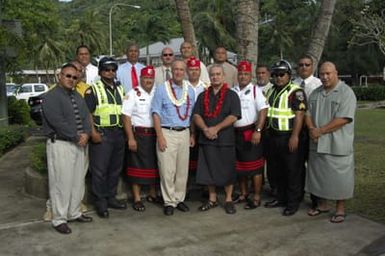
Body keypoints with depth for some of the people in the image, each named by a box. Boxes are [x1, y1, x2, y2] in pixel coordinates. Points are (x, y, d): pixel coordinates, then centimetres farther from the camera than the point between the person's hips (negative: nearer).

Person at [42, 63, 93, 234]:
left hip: (80, 144, 8)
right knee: (61, 183, -3)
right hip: (61, 145, -7)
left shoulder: (78, 96, 16)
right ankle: (59, 219, 8)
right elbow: (58, 122, -19)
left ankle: (74, 213, 26)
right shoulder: (51, 97, -9)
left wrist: (86, 134, -9)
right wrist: (77, 137, -16)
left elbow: (86, 117, 10)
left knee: (78, 181, 13)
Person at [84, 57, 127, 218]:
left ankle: (111, 198, 25)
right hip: (102, 133, -6)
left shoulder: (120, 89, 16)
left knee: (115, 169, 13)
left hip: (119, 133, 6)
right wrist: (93, 132, -18)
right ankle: (100, 202, 7)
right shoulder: (93, 90, -2)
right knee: (99, 170, -3)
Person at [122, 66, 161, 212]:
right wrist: (131, 138, -13)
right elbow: (126, 116, -8)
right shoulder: (133, 94, -3)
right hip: (139, 134, -4)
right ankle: (137, 199, 11)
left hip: (155, 134, 5)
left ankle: (153, 194, 28)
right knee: (137, 166, 1)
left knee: (155, 164, 12)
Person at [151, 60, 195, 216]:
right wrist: (160, 136, -11)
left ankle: (179, 199, 21)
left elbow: (192, 114, 16)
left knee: (183, 169, 8)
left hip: (184, 133, 4)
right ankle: (169, 202, 11)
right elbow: (156, 114, -5)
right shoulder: (162, 89, -1)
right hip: (167, 133, -4)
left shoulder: (190, 90, 12)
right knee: (167, 170, -2)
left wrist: (192, 135, 10)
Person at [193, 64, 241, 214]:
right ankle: (212, 199, 21)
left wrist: (216, 128, -16)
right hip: (206, 139, 3)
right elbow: (196, 115, 5)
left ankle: (229, 199, 16)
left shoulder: (232, 95, 2)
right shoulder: (203, 96, 13)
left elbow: (233, 116, -8)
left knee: (227, 170, 3)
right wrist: (205, 129, -13)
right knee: (209, 169, 8)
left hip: (226, 139, -3)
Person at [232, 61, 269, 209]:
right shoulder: (233, 91, 9)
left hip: (251, 133, -5)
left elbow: (263, 110, -12)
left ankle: (256, 198, 10)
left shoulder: (255, 90, -5)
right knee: (239, 165, 14)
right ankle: (243, 194, 29)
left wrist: (258, 131, -20)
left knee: (255, 166, 0)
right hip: (236, 133, 5)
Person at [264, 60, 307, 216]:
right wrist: (266, 131, 14)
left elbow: (299, 114, -18)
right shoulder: (271, 91, 14)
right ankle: (281, 198, 30)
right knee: (275, 171, 15)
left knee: (292, 172, 2)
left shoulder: (295, 92, -10)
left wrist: (295, 136, -24)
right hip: (272, 137, 8)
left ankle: (293, 203, 13)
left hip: (288, 137, -8)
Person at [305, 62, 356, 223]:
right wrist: (312, 129, -9)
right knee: (319, 174, 14)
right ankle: (321, 205, 30)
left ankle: (340, 209, 18)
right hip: (317, 144, 6)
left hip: (337, 145, -6)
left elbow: (342, 119, -18)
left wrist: (320, 131, -17)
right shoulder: (316, 93, 12)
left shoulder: (346, 93, -10)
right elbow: (308, 113, 11)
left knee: (339, 177, 3)